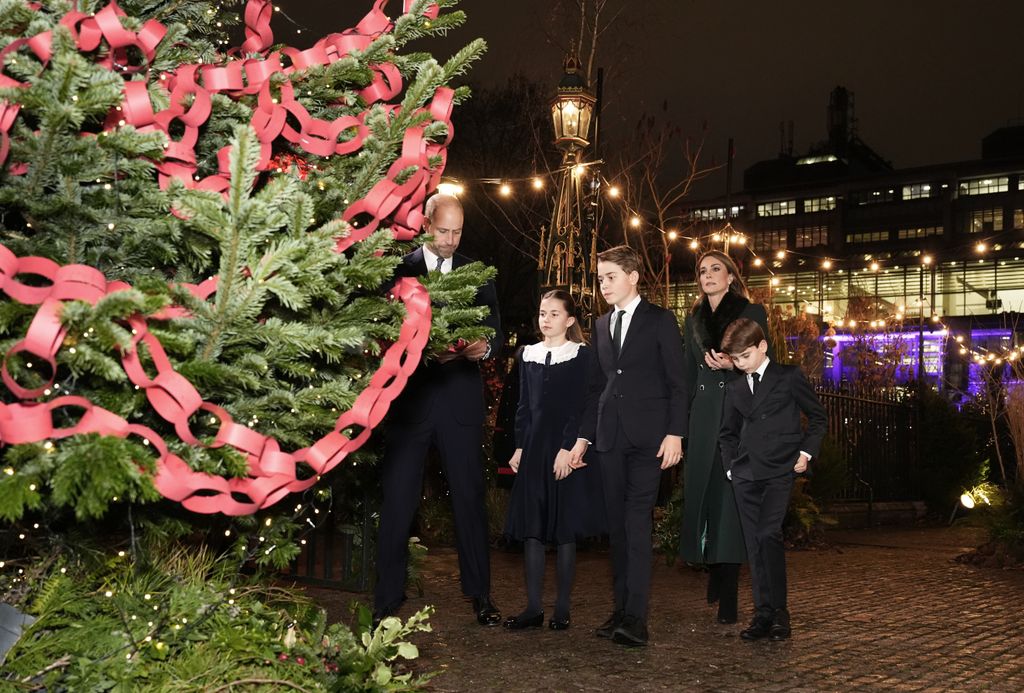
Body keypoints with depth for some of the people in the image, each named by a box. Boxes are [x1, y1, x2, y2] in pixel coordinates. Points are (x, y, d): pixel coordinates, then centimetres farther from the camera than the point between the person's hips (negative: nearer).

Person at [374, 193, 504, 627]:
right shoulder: (399, 270, 4)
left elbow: (496, 328, 10)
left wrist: (485, 345, -13)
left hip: (461, 400, 2)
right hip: (411, 398, -1)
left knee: (470, 496, 5)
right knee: (398, 498, 2)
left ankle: (480, 594, 16)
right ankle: (387, 598, 11)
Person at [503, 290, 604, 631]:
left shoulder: (581, 355, -1)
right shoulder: (528, 354, 12)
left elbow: (581, 407, -7)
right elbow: (523, 406, 14)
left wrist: (568, 449, -14)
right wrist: (519, 447, 7)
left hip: (567, 451, -4)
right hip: (533, 450, 4)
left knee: (565, 530, 1)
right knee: (531, 529, 2)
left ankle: (562, 609, 9)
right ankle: (533, 608, 7)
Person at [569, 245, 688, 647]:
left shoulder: (660, 321, 1)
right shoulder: (601, 326, 16)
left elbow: (677, 382, -3)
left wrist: (675, 433, -11)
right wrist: (584, 437, 13)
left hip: (647, 436, -5)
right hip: (610, 438, 5)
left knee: (637, 523, -11)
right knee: (617, 525, 6)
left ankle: (636, 617, -12)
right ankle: (621, 608, 12)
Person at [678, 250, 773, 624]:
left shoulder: (752, 313, 3)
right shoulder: (694, 320, 16)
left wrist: (733, 364, -18)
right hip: (702, 417, 4)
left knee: (731, 497, -6)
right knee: (702, 493, 2)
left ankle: (728, 595, -1)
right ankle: (716, 573, 19)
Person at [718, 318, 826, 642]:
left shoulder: (789, 377, 2)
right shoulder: (734, 389, 15)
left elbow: (819, 417, 8)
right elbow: (728, 433, 24)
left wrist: (806, 452, -1)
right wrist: (730, 466, 13)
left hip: (779, 471, -5)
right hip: (745, 475, 5)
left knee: (769, 535, -19)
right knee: (754, 543, 3)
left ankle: (779, 610, -9)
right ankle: (763, 614, 7)